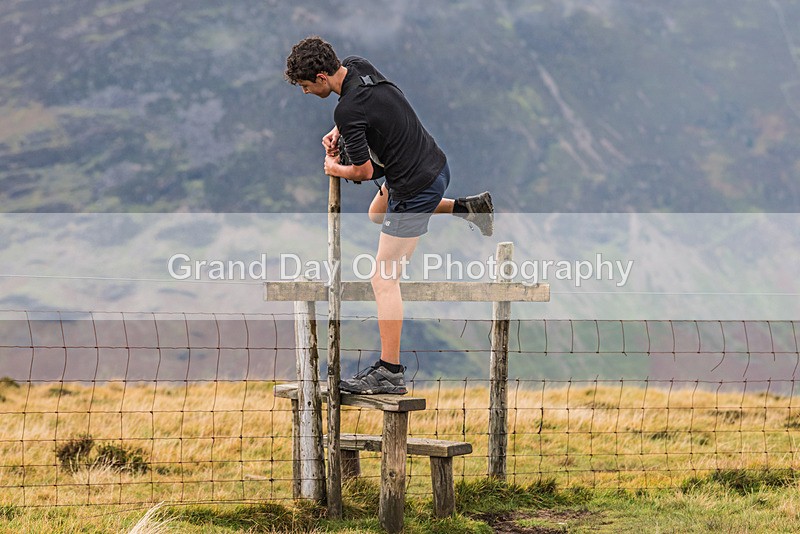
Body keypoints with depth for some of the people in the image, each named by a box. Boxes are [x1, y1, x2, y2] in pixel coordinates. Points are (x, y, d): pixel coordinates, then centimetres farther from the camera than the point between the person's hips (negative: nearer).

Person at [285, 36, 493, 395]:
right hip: (435, 164, 10)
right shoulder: (357, 66, -1)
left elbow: (364, 171, -18)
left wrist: (334, 170, 3)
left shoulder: (348, 110, -27)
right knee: (378, 214, 37)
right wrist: (335, 133, 8)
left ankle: (389, 372, -7)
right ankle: (468, 207, 31)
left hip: (415, 187, -10)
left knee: (384, 281, -7)